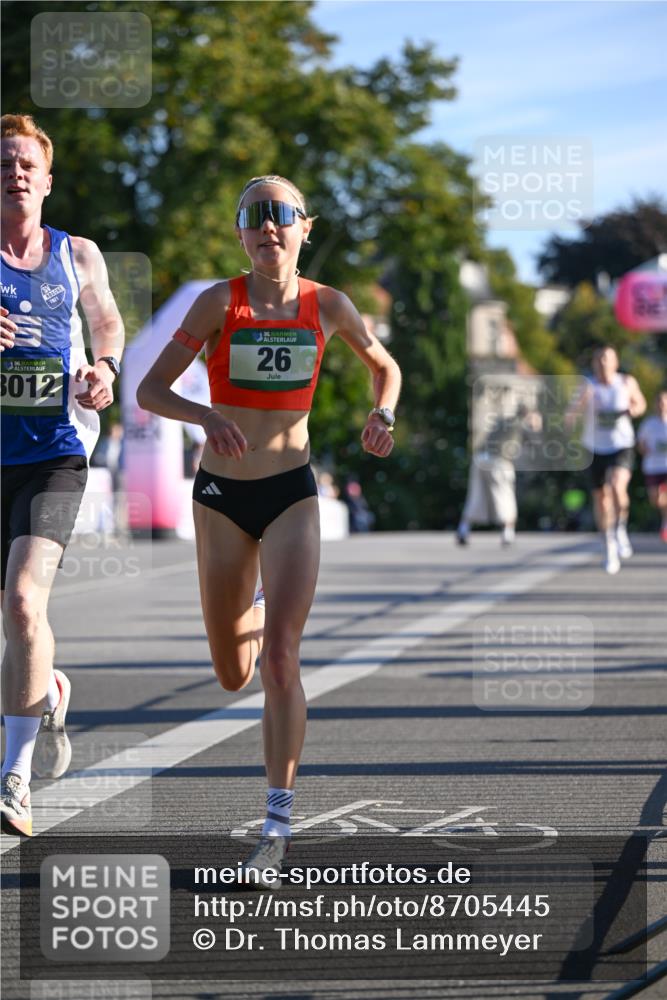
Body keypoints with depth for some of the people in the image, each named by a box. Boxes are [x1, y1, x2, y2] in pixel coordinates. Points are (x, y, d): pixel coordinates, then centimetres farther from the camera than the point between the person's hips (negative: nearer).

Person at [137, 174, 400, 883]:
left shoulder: (328, 307, -1)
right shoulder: (220, 302, -7)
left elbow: (385, 366, 17)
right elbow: (151, 390, -11)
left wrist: (382, 415, -4)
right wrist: (207, 417, -30)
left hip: (292, 494, 0)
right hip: (221, 497, 1)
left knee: (279, 660, -16)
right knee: (233, 676, 12)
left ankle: (278, 825, -13)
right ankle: (256, 607, 51)